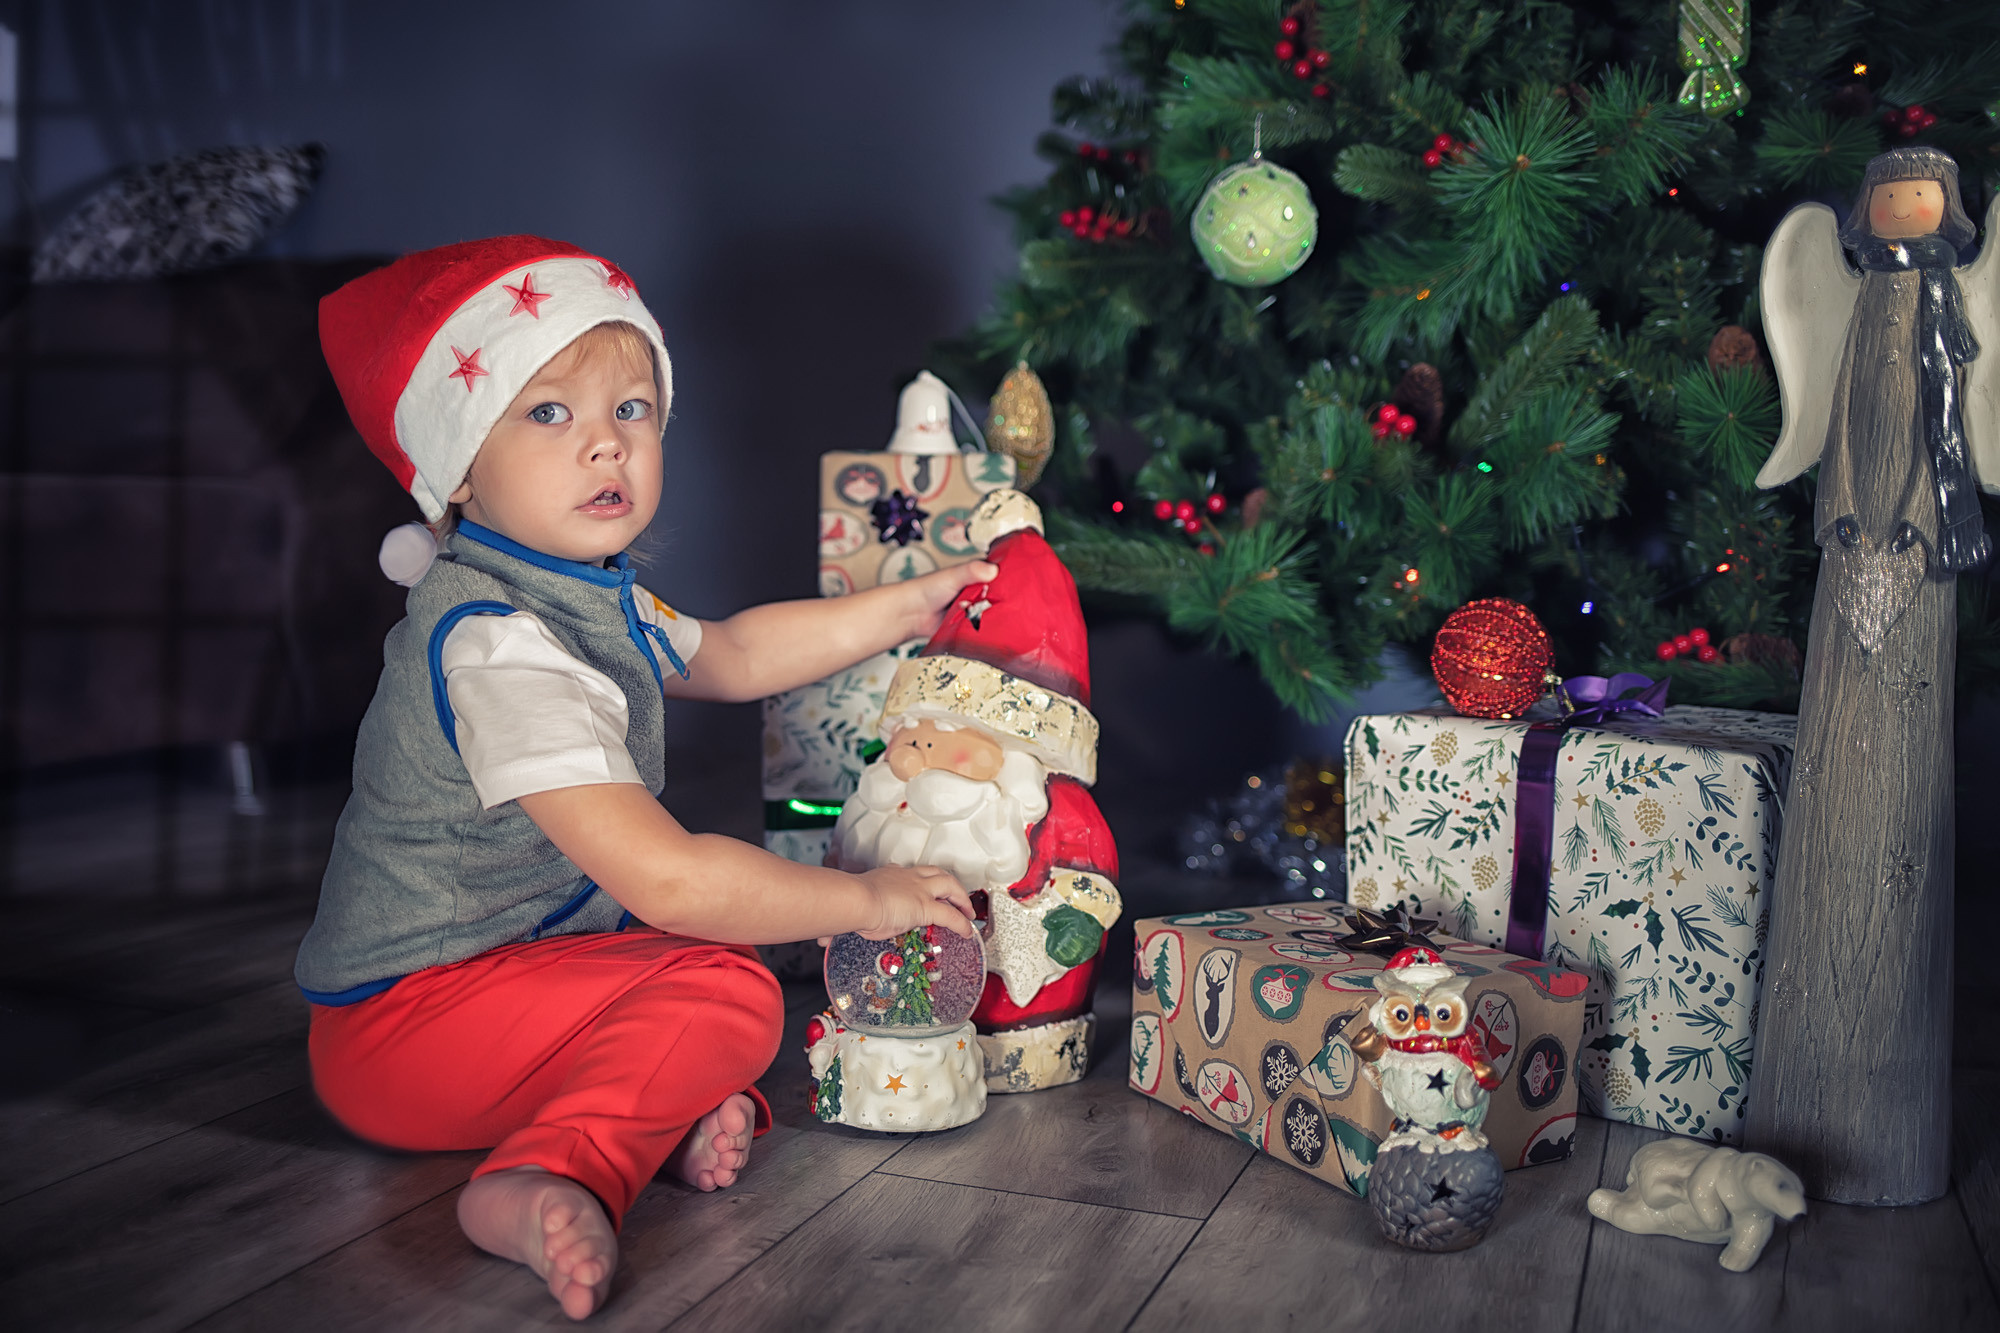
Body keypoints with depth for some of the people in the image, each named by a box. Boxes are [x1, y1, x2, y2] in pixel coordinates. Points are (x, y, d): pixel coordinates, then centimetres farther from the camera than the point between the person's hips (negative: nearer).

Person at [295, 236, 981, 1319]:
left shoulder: (592, 598, 6)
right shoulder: (494, 644, -27)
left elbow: (729, 655, 27)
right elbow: (664, 878, -31)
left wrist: (907, 607, 26)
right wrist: (866, 898, -19)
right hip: (405, 1017, -10)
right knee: (729, 988, -21)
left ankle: (673, 1106, -4)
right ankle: (557, 1174, -31)